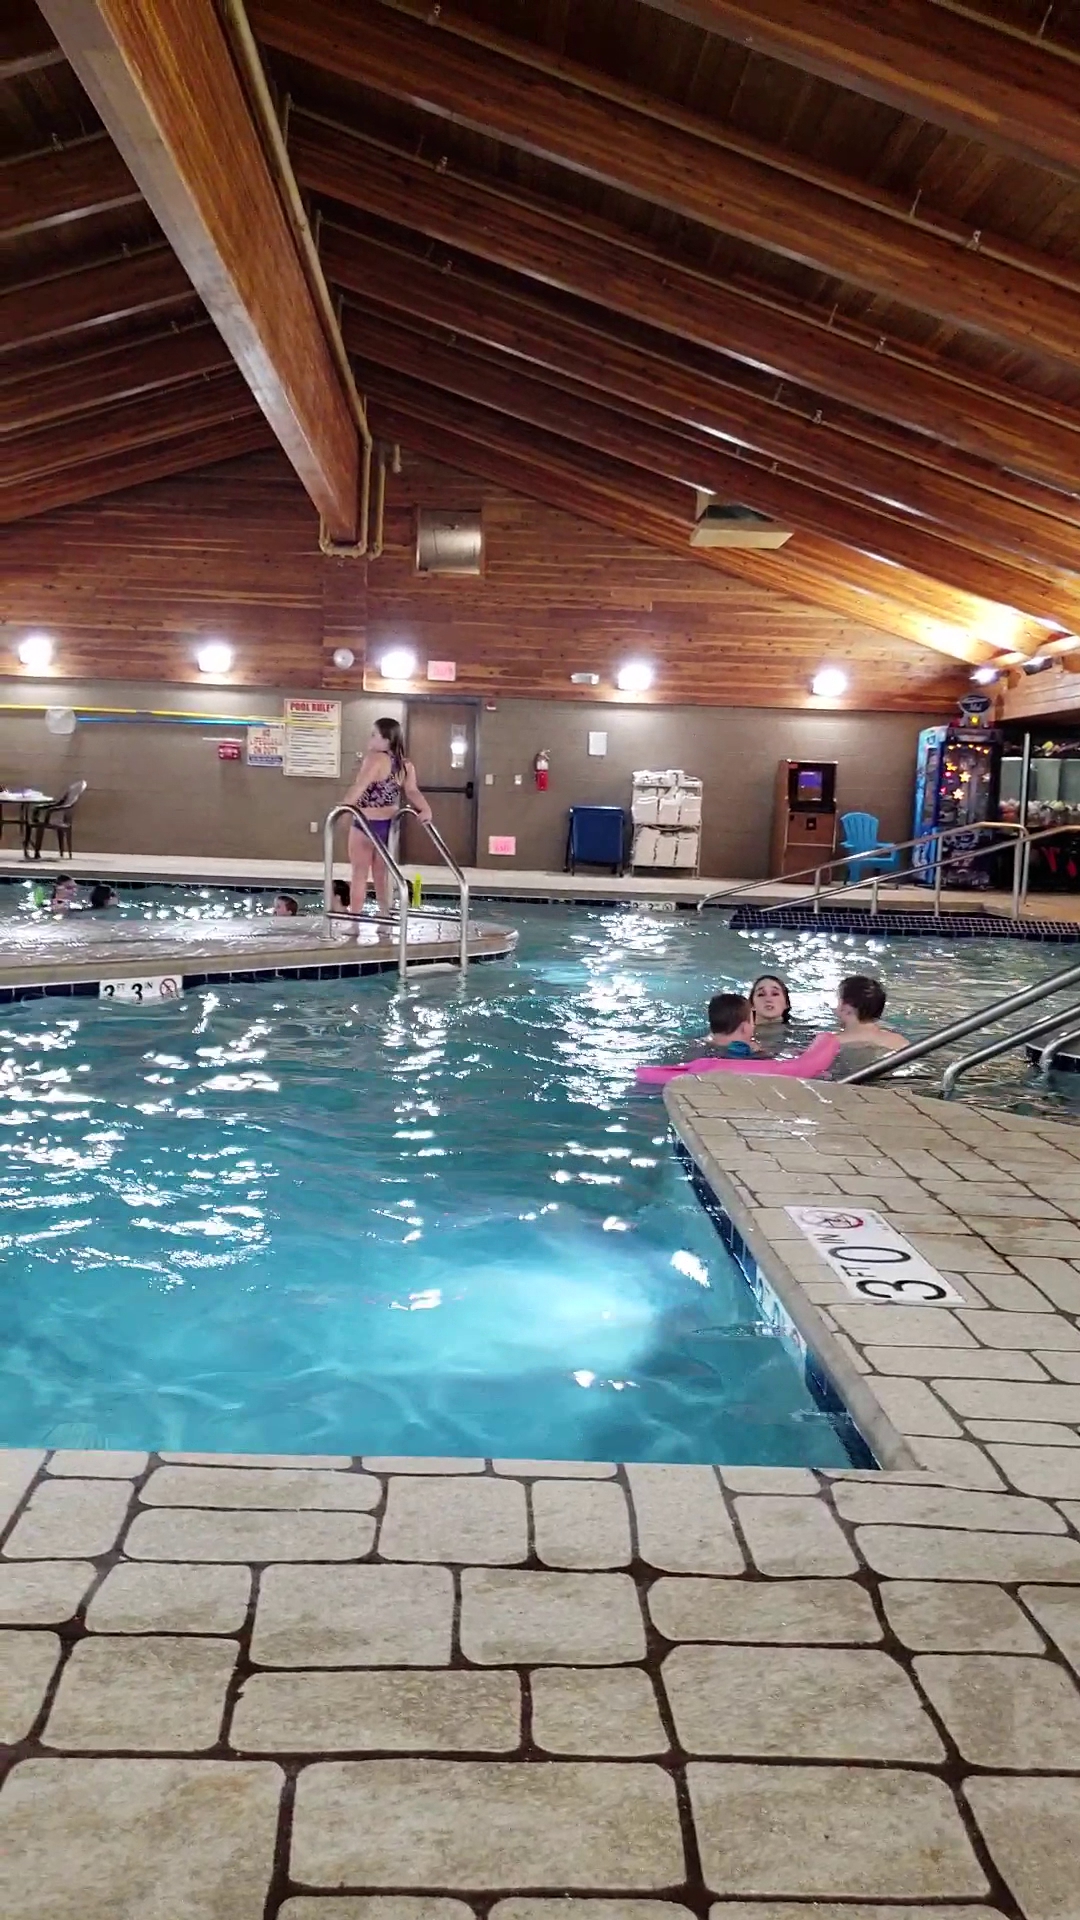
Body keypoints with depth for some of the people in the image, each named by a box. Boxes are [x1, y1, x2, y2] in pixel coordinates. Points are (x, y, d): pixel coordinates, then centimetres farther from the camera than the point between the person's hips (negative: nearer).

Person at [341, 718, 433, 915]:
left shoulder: (375, 758, -15)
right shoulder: (406, 766, 6)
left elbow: (359, 787, -24)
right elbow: (412, 791, -7)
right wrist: (426, 810, -13)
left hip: (367, 824, -6)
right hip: (388, 824, 6)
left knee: (360, 875, 1)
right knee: (382, 876, 15)